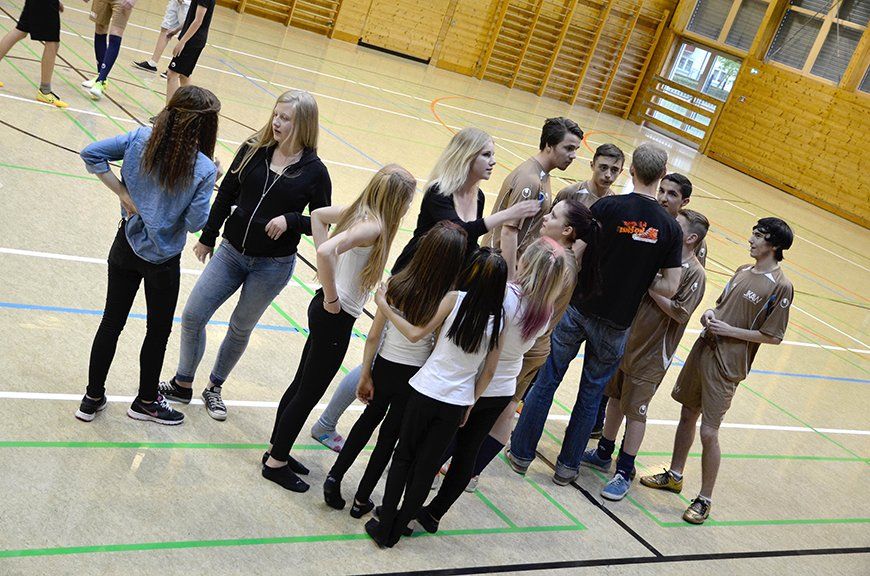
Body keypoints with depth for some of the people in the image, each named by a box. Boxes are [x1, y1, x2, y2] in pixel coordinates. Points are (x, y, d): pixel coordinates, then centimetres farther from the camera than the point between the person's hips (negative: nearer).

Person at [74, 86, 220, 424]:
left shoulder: (140, 139, -9)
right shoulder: (203, 169, -20)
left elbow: (91, 153, -12)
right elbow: (195, 223, -18)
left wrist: (121, 191, -7)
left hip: (126, 248, 4)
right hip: (163, 260, -4)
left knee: (112, 322, 16)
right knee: (158, 330, 17)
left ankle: (93, 398, 26)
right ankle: (146, 402, 32)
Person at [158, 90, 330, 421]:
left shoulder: (314, 172, -12)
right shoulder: (254, 151, -5)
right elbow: (226, 196, 5)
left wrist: (290, 220, -24)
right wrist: (207, 238, 11)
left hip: (274, 266, -3)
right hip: (232, 251, 3)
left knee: (240, 328, 12)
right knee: (193, 315, 2)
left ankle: (214, 388, 34)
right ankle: (182, 385, 22)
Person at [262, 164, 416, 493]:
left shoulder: (358, 212, 2)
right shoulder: (373, 226, -23)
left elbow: (317, 215, 18)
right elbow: (326, 251, -38)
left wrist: (329, 267, 13)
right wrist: (331, 299, -24)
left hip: (327, 313, 9)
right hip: (336, 318, -9)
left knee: (301, 384, 20)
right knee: (308, 394, 5)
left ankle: (277, 450, 35)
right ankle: (276, 463, 19)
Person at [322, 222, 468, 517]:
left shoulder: (395, 285, -14)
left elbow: (373, 337, -9)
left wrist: (365, 376, 2)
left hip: (383, 367, 2)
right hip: (414, 378, -2)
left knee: (369, 418, 28)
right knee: (389, 436, 17)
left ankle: (335, 476, 20)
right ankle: (362, 499, 27)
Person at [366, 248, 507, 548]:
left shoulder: (455, 298, -11)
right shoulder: (497, 320, -1)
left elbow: (416, 333, -10)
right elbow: (488, 372, 4)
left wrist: (384, 306, 0)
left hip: (426, 391, -2)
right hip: (457, 402, 2)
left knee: (403, 458, 14)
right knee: (426, 466, 15)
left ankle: (383, 527, 18)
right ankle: (397, 528, 23)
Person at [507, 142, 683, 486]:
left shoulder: (607, 206, -13)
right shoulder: (670, 228, -6)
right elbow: (670, 287, -5)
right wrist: (635, 279, 6)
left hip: (579, 308, -2)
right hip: (616, 323, 2)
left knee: (547, 380, 12)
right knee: (592, 392, 16)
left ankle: (521, 452, 22)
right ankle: (568, 465, 25)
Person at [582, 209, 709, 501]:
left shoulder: (694, 273, -15)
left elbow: (680, 313, -22)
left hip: (652, 353, -7)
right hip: (628, 341, 7)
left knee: (635, 410, 0)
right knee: (615, 398, 18)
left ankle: (624, 472, 12)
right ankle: (603, 454, 35)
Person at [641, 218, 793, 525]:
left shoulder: (780, 287, -13)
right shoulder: (743, 271, 9)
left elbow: (773, 336, -13)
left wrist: (729, 331, -16)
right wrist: (710, 314, -1)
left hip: (726, 367, -7)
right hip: (703, 350, 7)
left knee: (708, 433, -5)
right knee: (687, 415, 18)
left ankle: (705, 500, 11)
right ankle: (674, 476, 36)